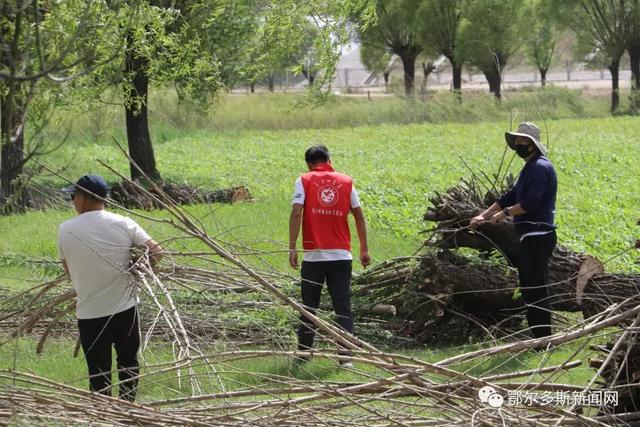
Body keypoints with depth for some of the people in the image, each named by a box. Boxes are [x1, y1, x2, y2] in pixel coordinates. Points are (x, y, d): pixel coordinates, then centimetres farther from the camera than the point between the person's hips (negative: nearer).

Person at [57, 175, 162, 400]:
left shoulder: (66, 230, -6)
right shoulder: (123, 224, -7)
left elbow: (69, 270, 3)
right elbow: (155, 251, -7)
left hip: (89, 313, -1)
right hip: (125, 308, 1)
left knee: (98, 369, 8)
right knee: (128, 362, 18)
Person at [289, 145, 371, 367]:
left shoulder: (304, 181, 1)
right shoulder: (346, 182, 7)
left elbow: (296, 213, -10)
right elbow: (359, 216, 7)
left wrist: (292, 247, -11)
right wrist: (364, 250, 14)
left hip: (313, 255, -1)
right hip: (341, 255, 1)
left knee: (309, 306, 11)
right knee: (343, 307, 2)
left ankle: (303, 353, 18)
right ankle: (345, 356, -3)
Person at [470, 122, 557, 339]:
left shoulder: (540, 167, -13)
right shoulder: (529, 168, 21)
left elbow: (531, 202, -22)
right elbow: (510, 197, 24)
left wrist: (505, 213, -11)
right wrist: (484, 216, 17)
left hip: (538, 237, -11)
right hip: (530, 237, 11)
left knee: (535, 288, -11)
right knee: (529, 288, 14)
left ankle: (543, 338, -9)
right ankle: (538, 335, 18)